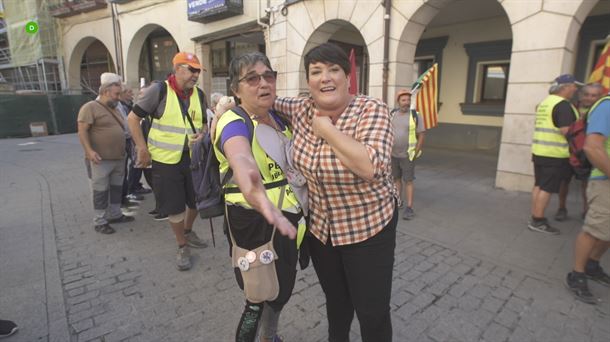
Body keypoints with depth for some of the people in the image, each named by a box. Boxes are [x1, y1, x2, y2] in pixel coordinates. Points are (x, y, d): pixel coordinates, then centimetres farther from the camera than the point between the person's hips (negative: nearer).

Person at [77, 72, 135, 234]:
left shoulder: (114, 109, 17)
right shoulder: (90, 107, -9)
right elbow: (82, 131, -15)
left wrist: (123, 151, 23)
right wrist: (89, 150, -25)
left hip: (118, 158, 8)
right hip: (101, 160, -8)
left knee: (117, 188, 15)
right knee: (101, 191, -1)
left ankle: (115, 215, 29)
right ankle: (99, 222, 9)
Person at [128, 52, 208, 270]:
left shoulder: (199, 95, 2)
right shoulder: (158, 90, -13)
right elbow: (133, 118, -7)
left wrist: (201, 133, -6)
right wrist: (143, 149, -11)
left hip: (191, 157, 5)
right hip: (165, 160, -5)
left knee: (196, 200, 16)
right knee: (174, 206, 5)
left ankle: (188, 231, 44)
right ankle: (182, 247, 24)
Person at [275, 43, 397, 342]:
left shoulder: (371, 110, -18)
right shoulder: (302, 109, -4)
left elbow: (371, 166, -34)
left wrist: (327, 130, -25)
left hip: (369, 229, -4)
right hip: (320, 228, 5)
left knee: (373, 313, 8)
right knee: (335, 300, 25)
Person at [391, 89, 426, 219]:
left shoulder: (415, 115, -8)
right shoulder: (392, 114, 3)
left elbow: (421, 136, -7)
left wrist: (415, 154, -11)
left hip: (407, 155, -4)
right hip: (393, 154, 4)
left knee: (408, 181, -2)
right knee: (396, 178, 14)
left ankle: (409, 208, 3)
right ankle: (397, 201, 28)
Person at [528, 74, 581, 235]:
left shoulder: (545, 102, 15)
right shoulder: (563, 104, -13)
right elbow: (566, 130, -20)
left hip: (539, 151, 9)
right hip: (555, 154, -9)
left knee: (539, 185, 12)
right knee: (547, 188, -4)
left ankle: (535, 218, 18)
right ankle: (538, 221, 0)